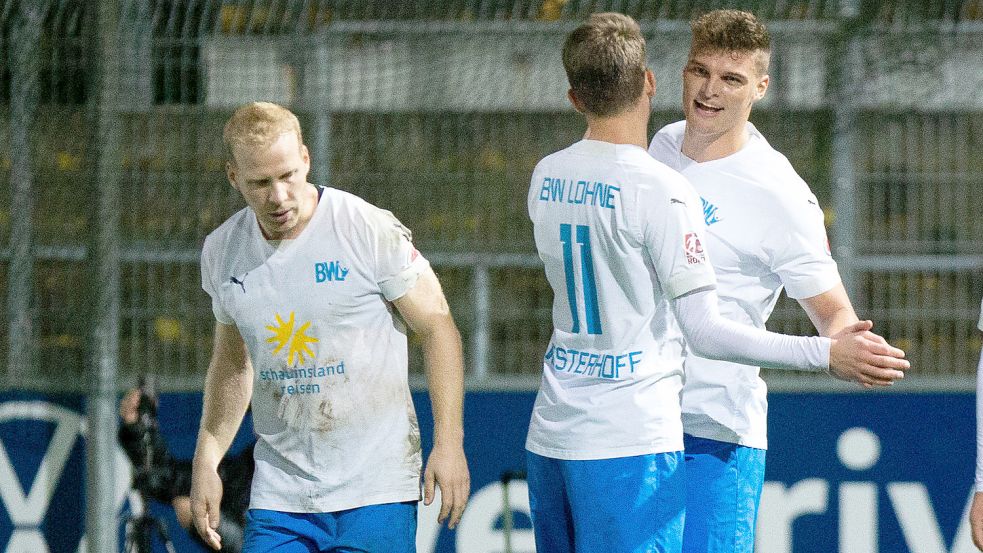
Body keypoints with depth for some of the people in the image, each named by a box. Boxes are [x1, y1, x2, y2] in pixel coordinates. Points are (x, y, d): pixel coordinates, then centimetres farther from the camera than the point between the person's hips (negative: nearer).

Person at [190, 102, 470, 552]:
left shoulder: (371, 229, -9)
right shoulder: (222, 252, 6)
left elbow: (437, 328, -3)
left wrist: (448, 441, -10)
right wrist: (206, 460, 15)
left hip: (375, 489, -4)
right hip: (278, 494, 4)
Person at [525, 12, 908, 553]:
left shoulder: (546, 177, 7)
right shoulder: (661, 190, -14)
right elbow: (705, 332, -16)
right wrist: (828, 354, -16)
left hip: (548, 439, 7)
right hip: (629, 445, -7)